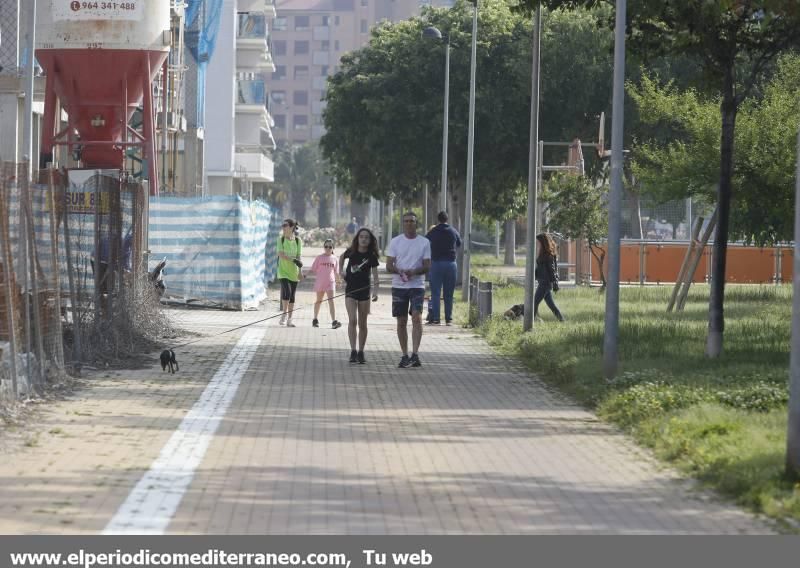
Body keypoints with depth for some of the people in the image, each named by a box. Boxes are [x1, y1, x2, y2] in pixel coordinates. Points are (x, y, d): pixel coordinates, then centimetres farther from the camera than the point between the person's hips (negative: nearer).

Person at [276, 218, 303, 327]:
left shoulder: (297, 240, 2)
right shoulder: (281, 239, -2)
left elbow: (298, 256, 4)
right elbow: (281, 254, -12)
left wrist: (300, 271, 1)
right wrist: (293, 259, -22)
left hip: (293, 271, 2)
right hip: (283, 270, -2)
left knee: (292, 295, 4)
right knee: (286, 291, -19)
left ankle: (289, 319, 11)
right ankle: (284, 315, -4)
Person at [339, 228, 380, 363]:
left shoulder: (371, 256, -4)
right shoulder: (351, 252, 0)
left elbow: (375, 275, -9)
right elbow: (342, 257, 23)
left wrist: (375, 291, -21)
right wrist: (341, 270, 12)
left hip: (364, 291, 0)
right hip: (350, 290, 0)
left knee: (362, 324, 5)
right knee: (352, 320, -13)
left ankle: (361, 352, 15)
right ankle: (353, 351, -14)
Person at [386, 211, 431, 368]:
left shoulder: (424, 242, 4)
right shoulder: (395, 242, 5)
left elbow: (427, 267, 1)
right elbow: (389, 266, 2)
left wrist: (413, 271, -18)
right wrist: (400, 271, -19)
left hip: (417, 286, -1)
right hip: (399, 285, 2)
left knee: (417, 317, -18)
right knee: (401, 321, 5)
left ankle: (415, 354, -22)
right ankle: (405, 356, 15)